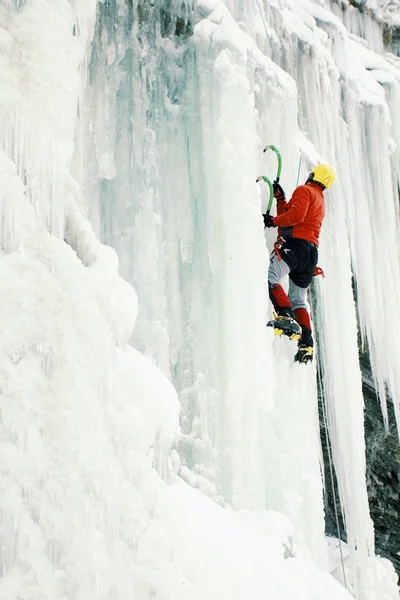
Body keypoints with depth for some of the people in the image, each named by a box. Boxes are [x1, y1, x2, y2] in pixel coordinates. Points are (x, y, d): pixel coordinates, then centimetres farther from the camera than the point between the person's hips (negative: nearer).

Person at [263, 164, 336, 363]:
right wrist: (280, 198, 32)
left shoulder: (304, 190, 3)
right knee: (298, 300, 13)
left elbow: (296, 215, -15)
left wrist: (272, 221, -7)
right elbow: (287, 216, 32)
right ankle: (306, 345, 5)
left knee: (269, 277, -23)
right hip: (311, 251, 9)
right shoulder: (320, 201, 30)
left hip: (295, 244, -9)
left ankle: (286, 317, -40)